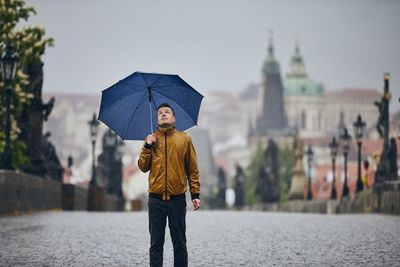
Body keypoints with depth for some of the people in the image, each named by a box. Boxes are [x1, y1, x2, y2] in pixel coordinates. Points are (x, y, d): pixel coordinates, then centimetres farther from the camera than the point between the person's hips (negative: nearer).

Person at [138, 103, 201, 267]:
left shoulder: (184, 139, 5)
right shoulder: (151, 139, 9)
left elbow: (192, 169, 5)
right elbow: (143, 167, 6)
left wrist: (195, 194, -1)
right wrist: (147, 147, -7)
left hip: (177, 199, -1)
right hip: (156, 199, 1)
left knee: (179, 243, 3)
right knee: (156, 243, 4)